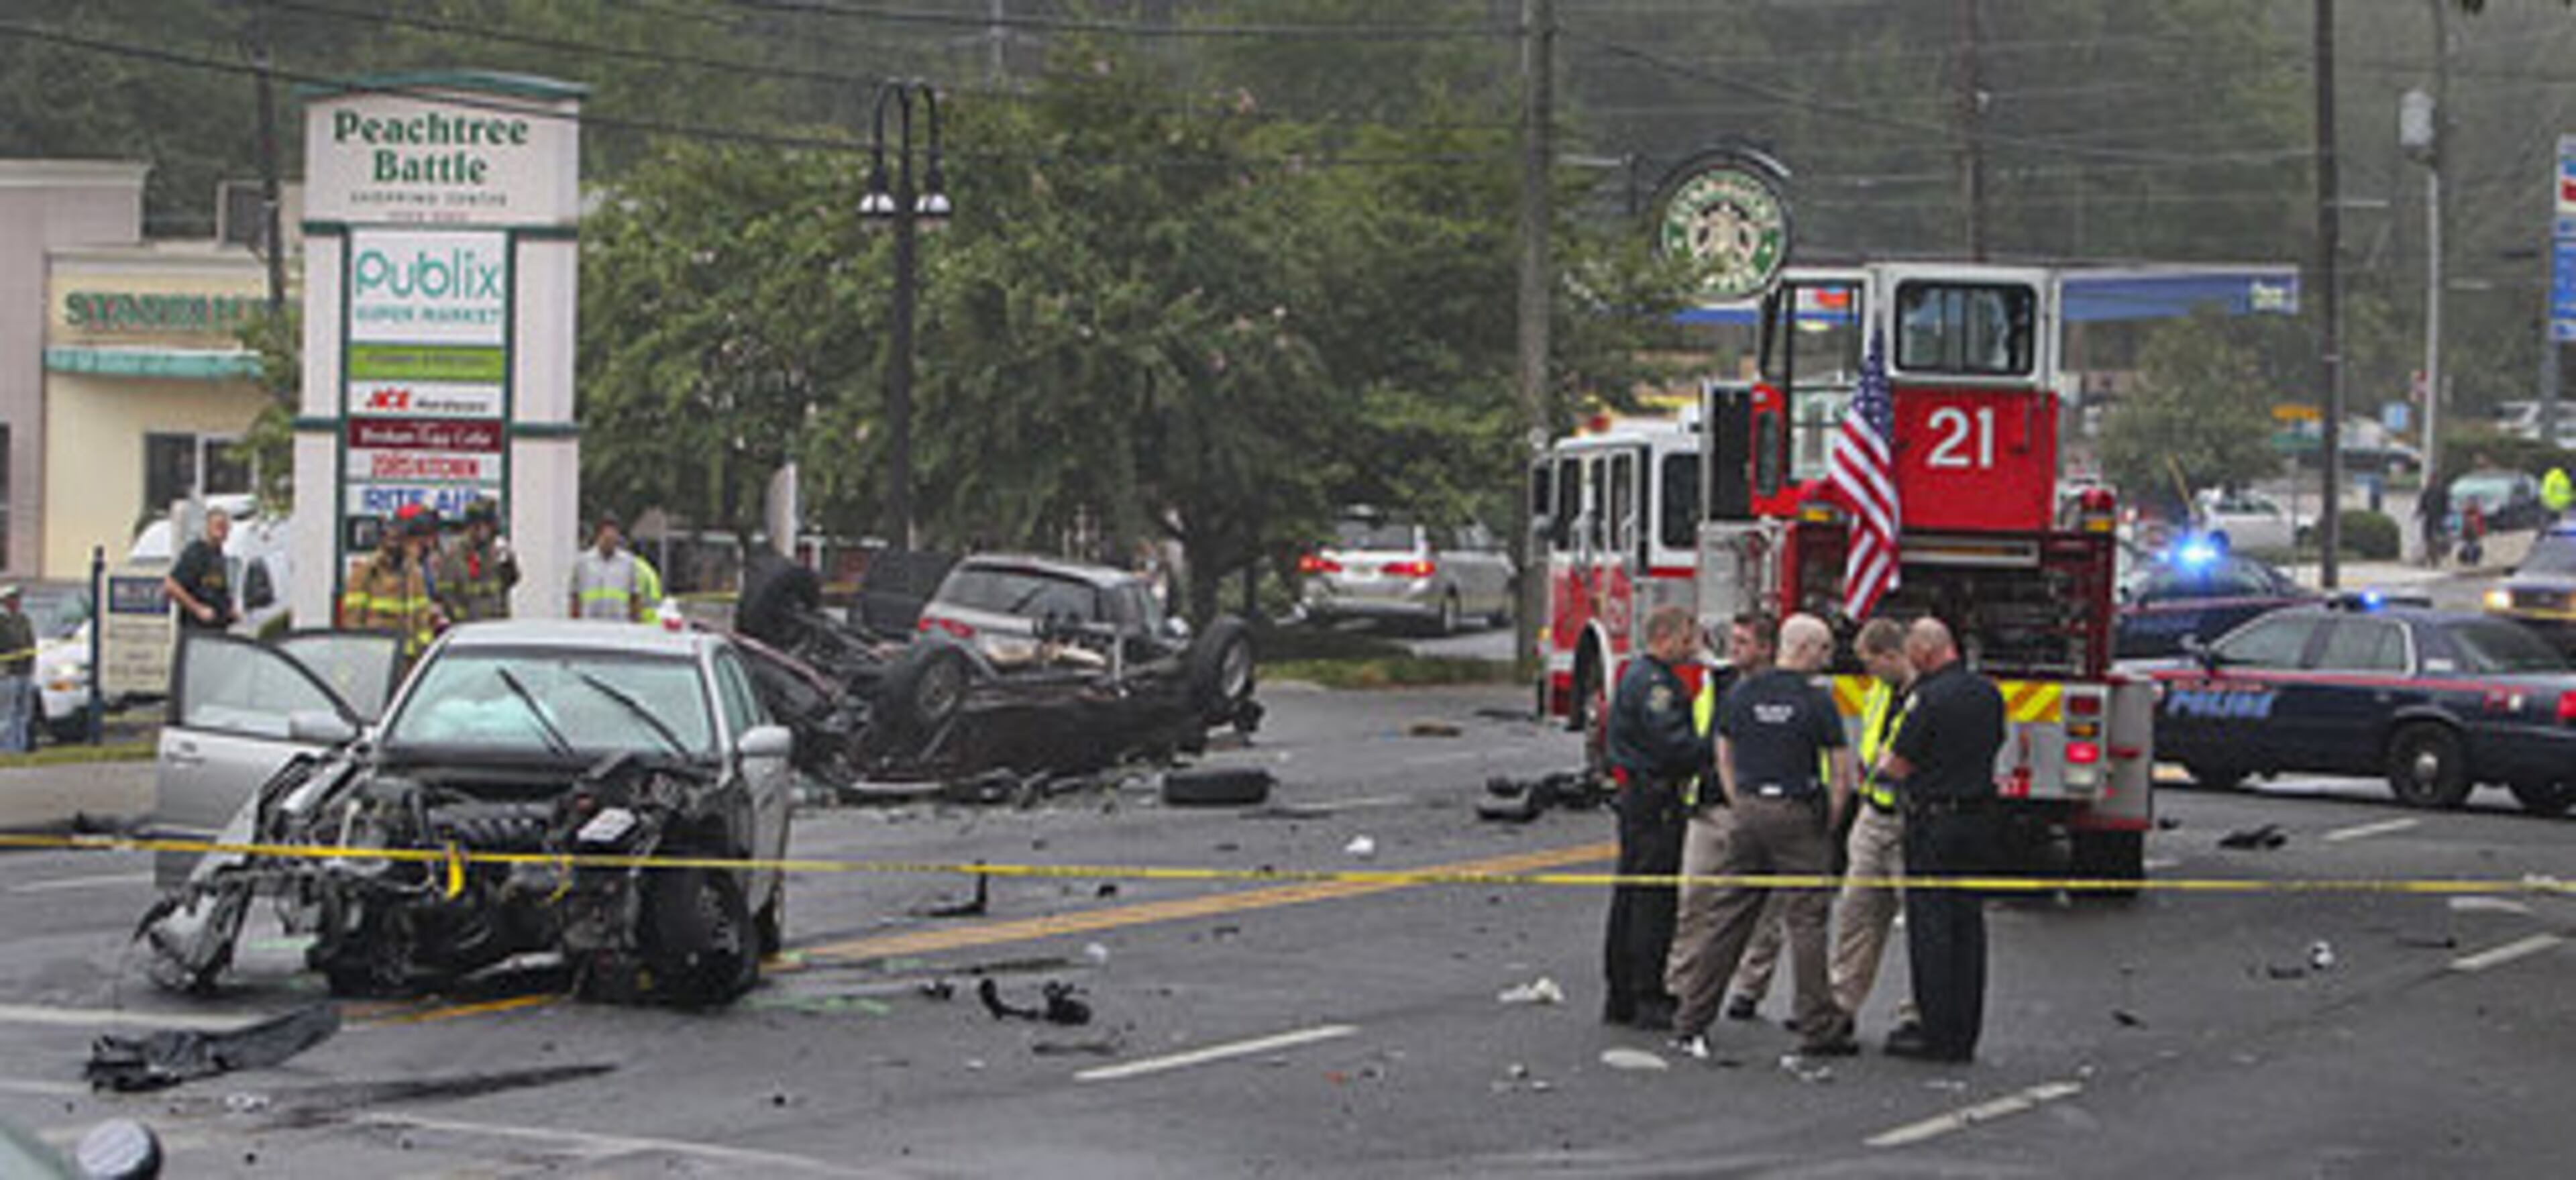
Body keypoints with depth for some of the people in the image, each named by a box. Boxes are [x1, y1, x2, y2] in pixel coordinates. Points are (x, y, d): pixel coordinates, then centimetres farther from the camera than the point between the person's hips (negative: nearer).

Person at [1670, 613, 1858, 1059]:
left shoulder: (1741, 695, 7)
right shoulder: (1816, 702, -8)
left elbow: (1724, 760, 13)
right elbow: (1841, 773, -8)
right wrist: (1829, 821, 3)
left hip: (1749, 810, 5)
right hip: (1797, 814, -5)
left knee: (1730, 917, 9)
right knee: (1806, 919, -1)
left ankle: (1691, 1022, 9)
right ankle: (1817, 1026, -1)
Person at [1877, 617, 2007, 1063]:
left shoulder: (1931, 698, -16)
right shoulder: (1989, 694, 8)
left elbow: (1900, 765, -11)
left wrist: (1884, 762, 12)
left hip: (1935, 821, -7)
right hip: (1981, 820, 7)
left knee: (1930, 926, -2)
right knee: (1968, 925, 10)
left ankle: (1936, 1035, -2)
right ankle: (1965, 1035, 13)